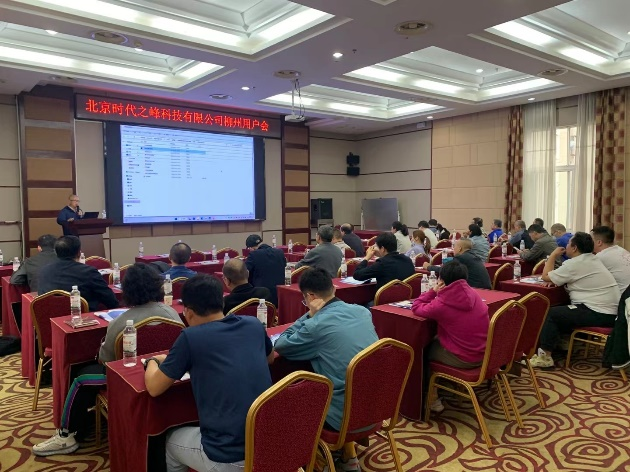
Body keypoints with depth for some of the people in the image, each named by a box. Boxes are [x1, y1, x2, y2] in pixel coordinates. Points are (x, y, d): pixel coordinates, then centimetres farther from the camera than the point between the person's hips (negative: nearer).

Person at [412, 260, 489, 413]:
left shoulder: (441, 304, -20)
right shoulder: (473, 294, -1)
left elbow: (416, 308, -4)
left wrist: (433, 291, -2)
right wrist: (437, 293, 10)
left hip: (463, 359, -7)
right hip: (483, 354, 7)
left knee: (423, 350, 19)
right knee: (435, 340, 27)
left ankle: (431, 398, 28)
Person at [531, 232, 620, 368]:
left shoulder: (574, 264, -16)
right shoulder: (593, 259, 13)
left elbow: (546, 276, -8)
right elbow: (568, 278, 20)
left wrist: (553, 255, 3)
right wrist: (556, 280, 1)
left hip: (598, 314, -10)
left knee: (551, 314, -9)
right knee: (563, 310, 21)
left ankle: (545, 356, -9)